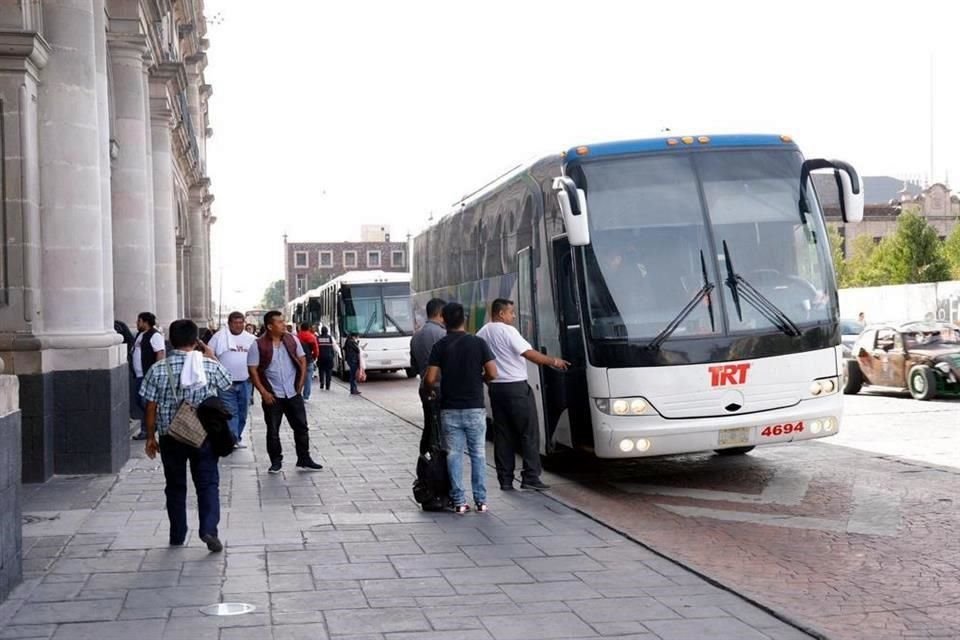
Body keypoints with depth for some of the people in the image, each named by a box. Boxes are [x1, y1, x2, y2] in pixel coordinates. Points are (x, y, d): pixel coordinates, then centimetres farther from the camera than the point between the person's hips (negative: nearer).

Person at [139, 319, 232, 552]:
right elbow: (226, 382, 14)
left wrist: (150, 437, 6)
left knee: (175, 486, 13)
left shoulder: (158, 370, -7)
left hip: (170, 437, 1)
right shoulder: (210, 366, -7)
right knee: (208, 483, 5)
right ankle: (209, 529, -12)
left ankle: (177, 536, 19)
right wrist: (211, 357, 17)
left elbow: (151, 408, -4)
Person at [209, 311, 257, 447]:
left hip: (245, 382, 3)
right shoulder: (219, 337, -1)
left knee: (242, 413, 10)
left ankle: (237, 437, 22)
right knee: (230, 412, -7)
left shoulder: (251, 339, 7)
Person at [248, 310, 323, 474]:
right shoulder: (258, 346, -9)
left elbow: (302, 361, 10)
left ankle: (304, 460, 16)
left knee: (301, 427, 6)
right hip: (272, 396, -3)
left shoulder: (292, 340, 2)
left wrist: (301, 383, 2)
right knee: (273, 431, 5)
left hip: (293, 393, 3)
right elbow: (253, 370, -8)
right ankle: (276, 462, 17)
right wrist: (264, 392, -13)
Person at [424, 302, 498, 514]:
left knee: (454, 454, 6)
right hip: (474, 407, 0)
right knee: (478, 453, 9)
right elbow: (492, 373, -7)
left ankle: (459, 500, 5)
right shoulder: (478, 343, -3)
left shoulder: (440, 346, -4)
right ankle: (480, 500, 9)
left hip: (450, 409, 0)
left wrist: (432, 387, 14)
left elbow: (430, 379, -9)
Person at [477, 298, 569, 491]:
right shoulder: (507, 331, -12)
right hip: (515, 387, -7)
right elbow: (529, 354, -16)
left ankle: (505, 480, 8)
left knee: (502, 434, 8)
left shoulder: (482, 333, 10)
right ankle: (530, 477, -3)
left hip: (495, 388, 7)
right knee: (529, 432, 0)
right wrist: (553, 362, -7)